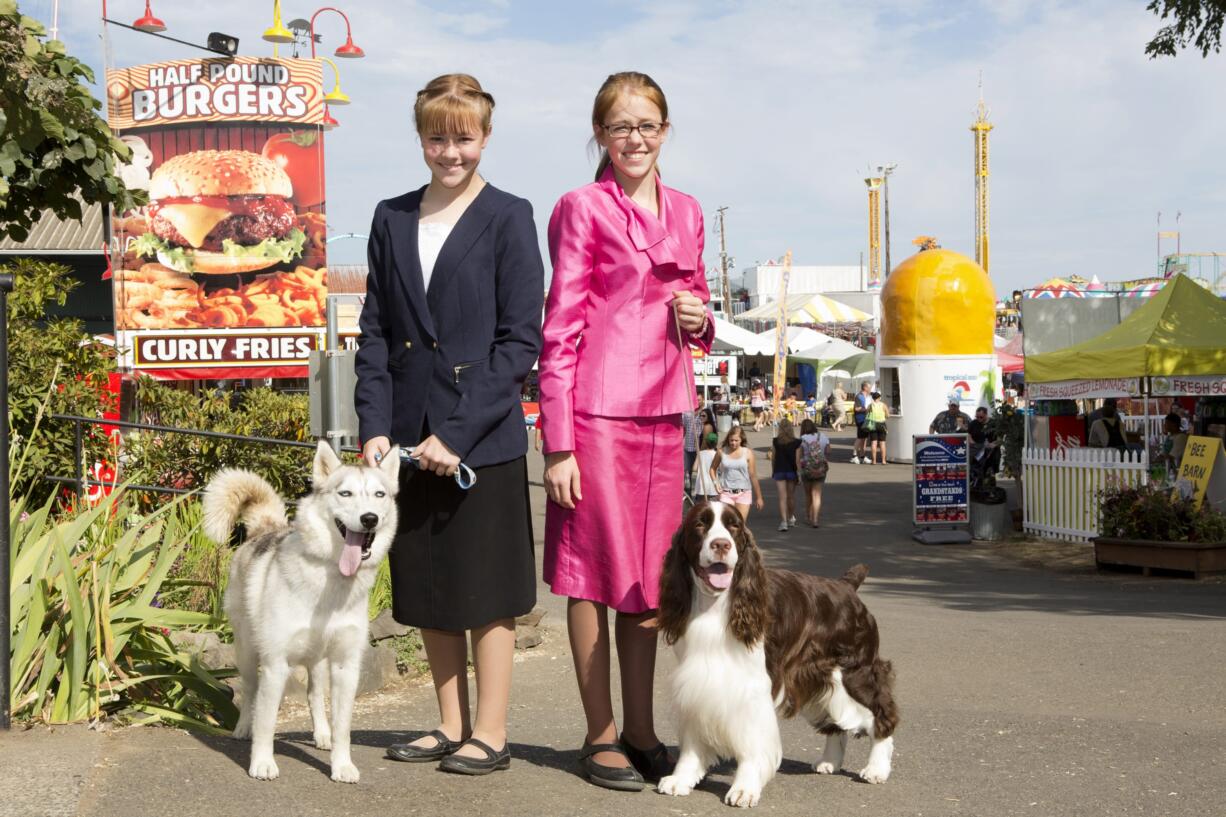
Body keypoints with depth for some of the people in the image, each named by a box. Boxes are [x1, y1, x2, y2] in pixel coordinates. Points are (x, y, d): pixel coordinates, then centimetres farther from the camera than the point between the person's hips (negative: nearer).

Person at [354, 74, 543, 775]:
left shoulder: (507, 218, -4)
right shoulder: (393, 219, 11)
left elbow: (521, 341, -8)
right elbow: (375, 331, 10)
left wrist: (457, 433, -14)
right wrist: (375, 427, -2)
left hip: (484, 438, -5)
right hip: (410, 438, 5)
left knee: (485, 592, 3)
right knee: (428, 589, 12)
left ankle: (490, 733, 13)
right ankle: (452, 725, 24)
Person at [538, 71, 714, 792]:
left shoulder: (686, 213, 14)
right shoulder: (582, 209, -3)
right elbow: (560, 329, -6)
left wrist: (699, 319, 0)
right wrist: (558, 445, -11)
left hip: (664, 409, 6)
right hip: (597, 409, -6)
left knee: (649, 572, 11)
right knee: (594, 571, 1)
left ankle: (641, 729, 21)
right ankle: (601, 734, 11)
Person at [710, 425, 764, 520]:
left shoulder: (747, 453, -2)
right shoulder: (722, 452, 1)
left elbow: (753, 476, 2)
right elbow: (713, 468, 16)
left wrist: (758, 497, 5)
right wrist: (716, 482, -2)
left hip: (743, 493, -1)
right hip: (726, 493, 1)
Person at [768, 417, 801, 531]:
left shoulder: (775, 442, -5)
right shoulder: (796, 442, -6)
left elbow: (773, 457, 2)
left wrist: (772, 471, 14)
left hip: (779, 471, -1)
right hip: (792, 471, 1)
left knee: (782, 497, -1)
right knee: (791, 496, 17)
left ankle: (783, 521, -11)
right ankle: (791, 518, 31)